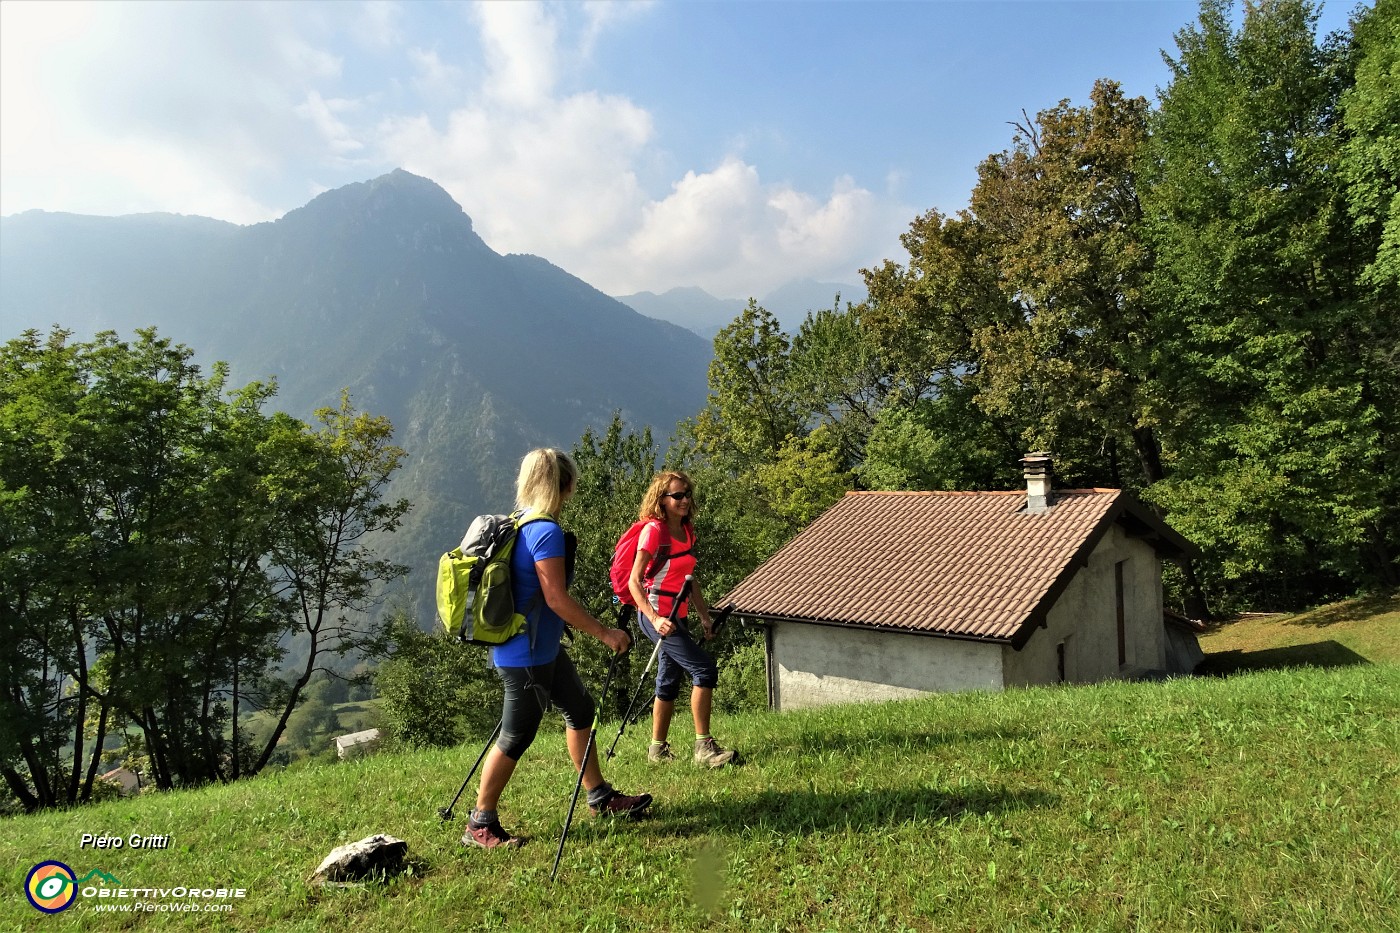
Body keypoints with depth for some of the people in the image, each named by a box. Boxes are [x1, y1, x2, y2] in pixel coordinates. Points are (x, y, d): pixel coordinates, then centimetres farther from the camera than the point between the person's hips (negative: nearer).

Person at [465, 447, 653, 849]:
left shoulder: (517, 524, 7)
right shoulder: (546, 531, -22)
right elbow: (556, 598, -24)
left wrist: (575, 625, 24)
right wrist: (604, 633, -16)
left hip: (543, 648, 10)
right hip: (526, 655, -10)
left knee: (580, 709, 18)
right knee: (516, 737, 3)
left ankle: (601, 797, 31)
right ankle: (480, 825, 19)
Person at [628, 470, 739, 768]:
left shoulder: (687, 530, 10)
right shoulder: (654, 530, -15)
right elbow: (634, 581, -16)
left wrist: (704, 616, 13)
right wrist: (654, 618, -25)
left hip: (675, 615, 8)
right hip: (656, 614, -8)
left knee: (669, 682, 15)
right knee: (704, 668, -13)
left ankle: (658, 748, 28)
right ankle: (704, 747, -5)